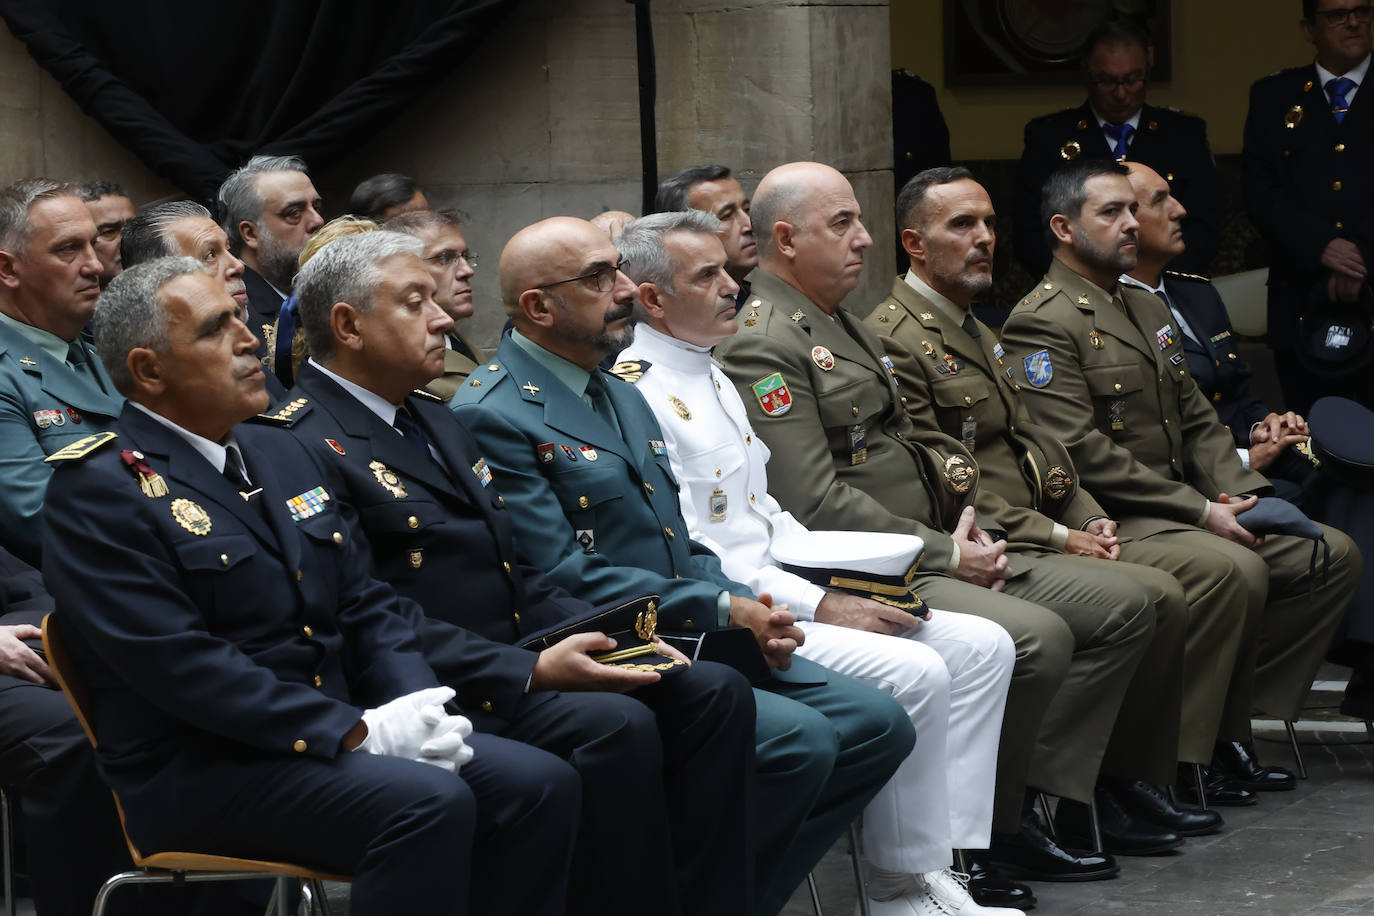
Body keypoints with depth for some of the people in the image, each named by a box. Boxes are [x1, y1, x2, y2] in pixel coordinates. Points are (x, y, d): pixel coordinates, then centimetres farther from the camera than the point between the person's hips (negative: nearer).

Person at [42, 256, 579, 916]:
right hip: (200, 771, -8)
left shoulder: (278, 452, 18)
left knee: (540, 783, -11)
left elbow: (364, 604, 17)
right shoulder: (97, 489, -9)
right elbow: (181, 664, -19)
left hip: (335, 736, 8)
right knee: (429, 804, -30)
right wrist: (357, 732, -21)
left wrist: (418, 704, -5)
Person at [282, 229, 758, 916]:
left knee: (714, 693, -6)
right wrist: (530, 672, -24)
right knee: (616, 724, -30)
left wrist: (603, 630, 4)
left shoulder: (433, 418, 21)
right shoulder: (307, 444, -11)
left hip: (518, 661, 9)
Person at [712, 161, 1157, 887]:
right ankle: (996, 827, -11)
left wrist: (960, 521, 6)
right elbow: (817, 506, -19)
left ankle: (1030, 793, -2)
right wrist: (944, 555, -14)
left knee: (1122, 606, 2)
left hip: (930, 553, 11)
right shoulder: (762, 347, -12)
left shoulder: (841, 324, 20)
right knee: (1037, 636, -30)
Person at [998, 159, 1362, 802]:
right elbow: (1080, 453, -18)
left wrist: (1240, 493, -1)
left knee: (1334, 554, -2)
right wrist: (1200, 512, -18)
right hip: (1110, 523, -9)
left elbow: (1197, 422, 21)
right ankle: (1214, 739, -13)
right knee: (1239, 571, -32)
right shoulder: (1041, 324, -9)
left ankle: (1237, 716, -2)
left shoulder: (1149, 309, 21)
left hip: (1191, 510, 9)